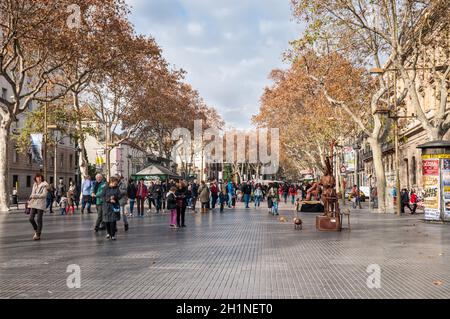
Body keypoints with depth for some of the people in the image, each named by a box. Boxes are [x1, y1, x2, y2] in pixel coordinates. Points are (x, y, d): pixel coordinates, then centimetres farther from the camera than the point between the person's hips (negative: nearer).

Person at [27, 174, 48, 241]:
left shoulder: (44, 185, -4)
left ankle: (38, 235, 7)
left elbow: (44, 194, -13)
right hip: (34, 204, 6)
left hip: (40, 204, -5)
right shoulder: (34, 185, 14)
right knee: (31, 218, 1)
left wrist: (35, 196, -19)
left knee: (39, 219, -2)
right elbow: (32, 194, 20)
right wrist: (29, 200, 7)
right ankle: (36, 231, 25)